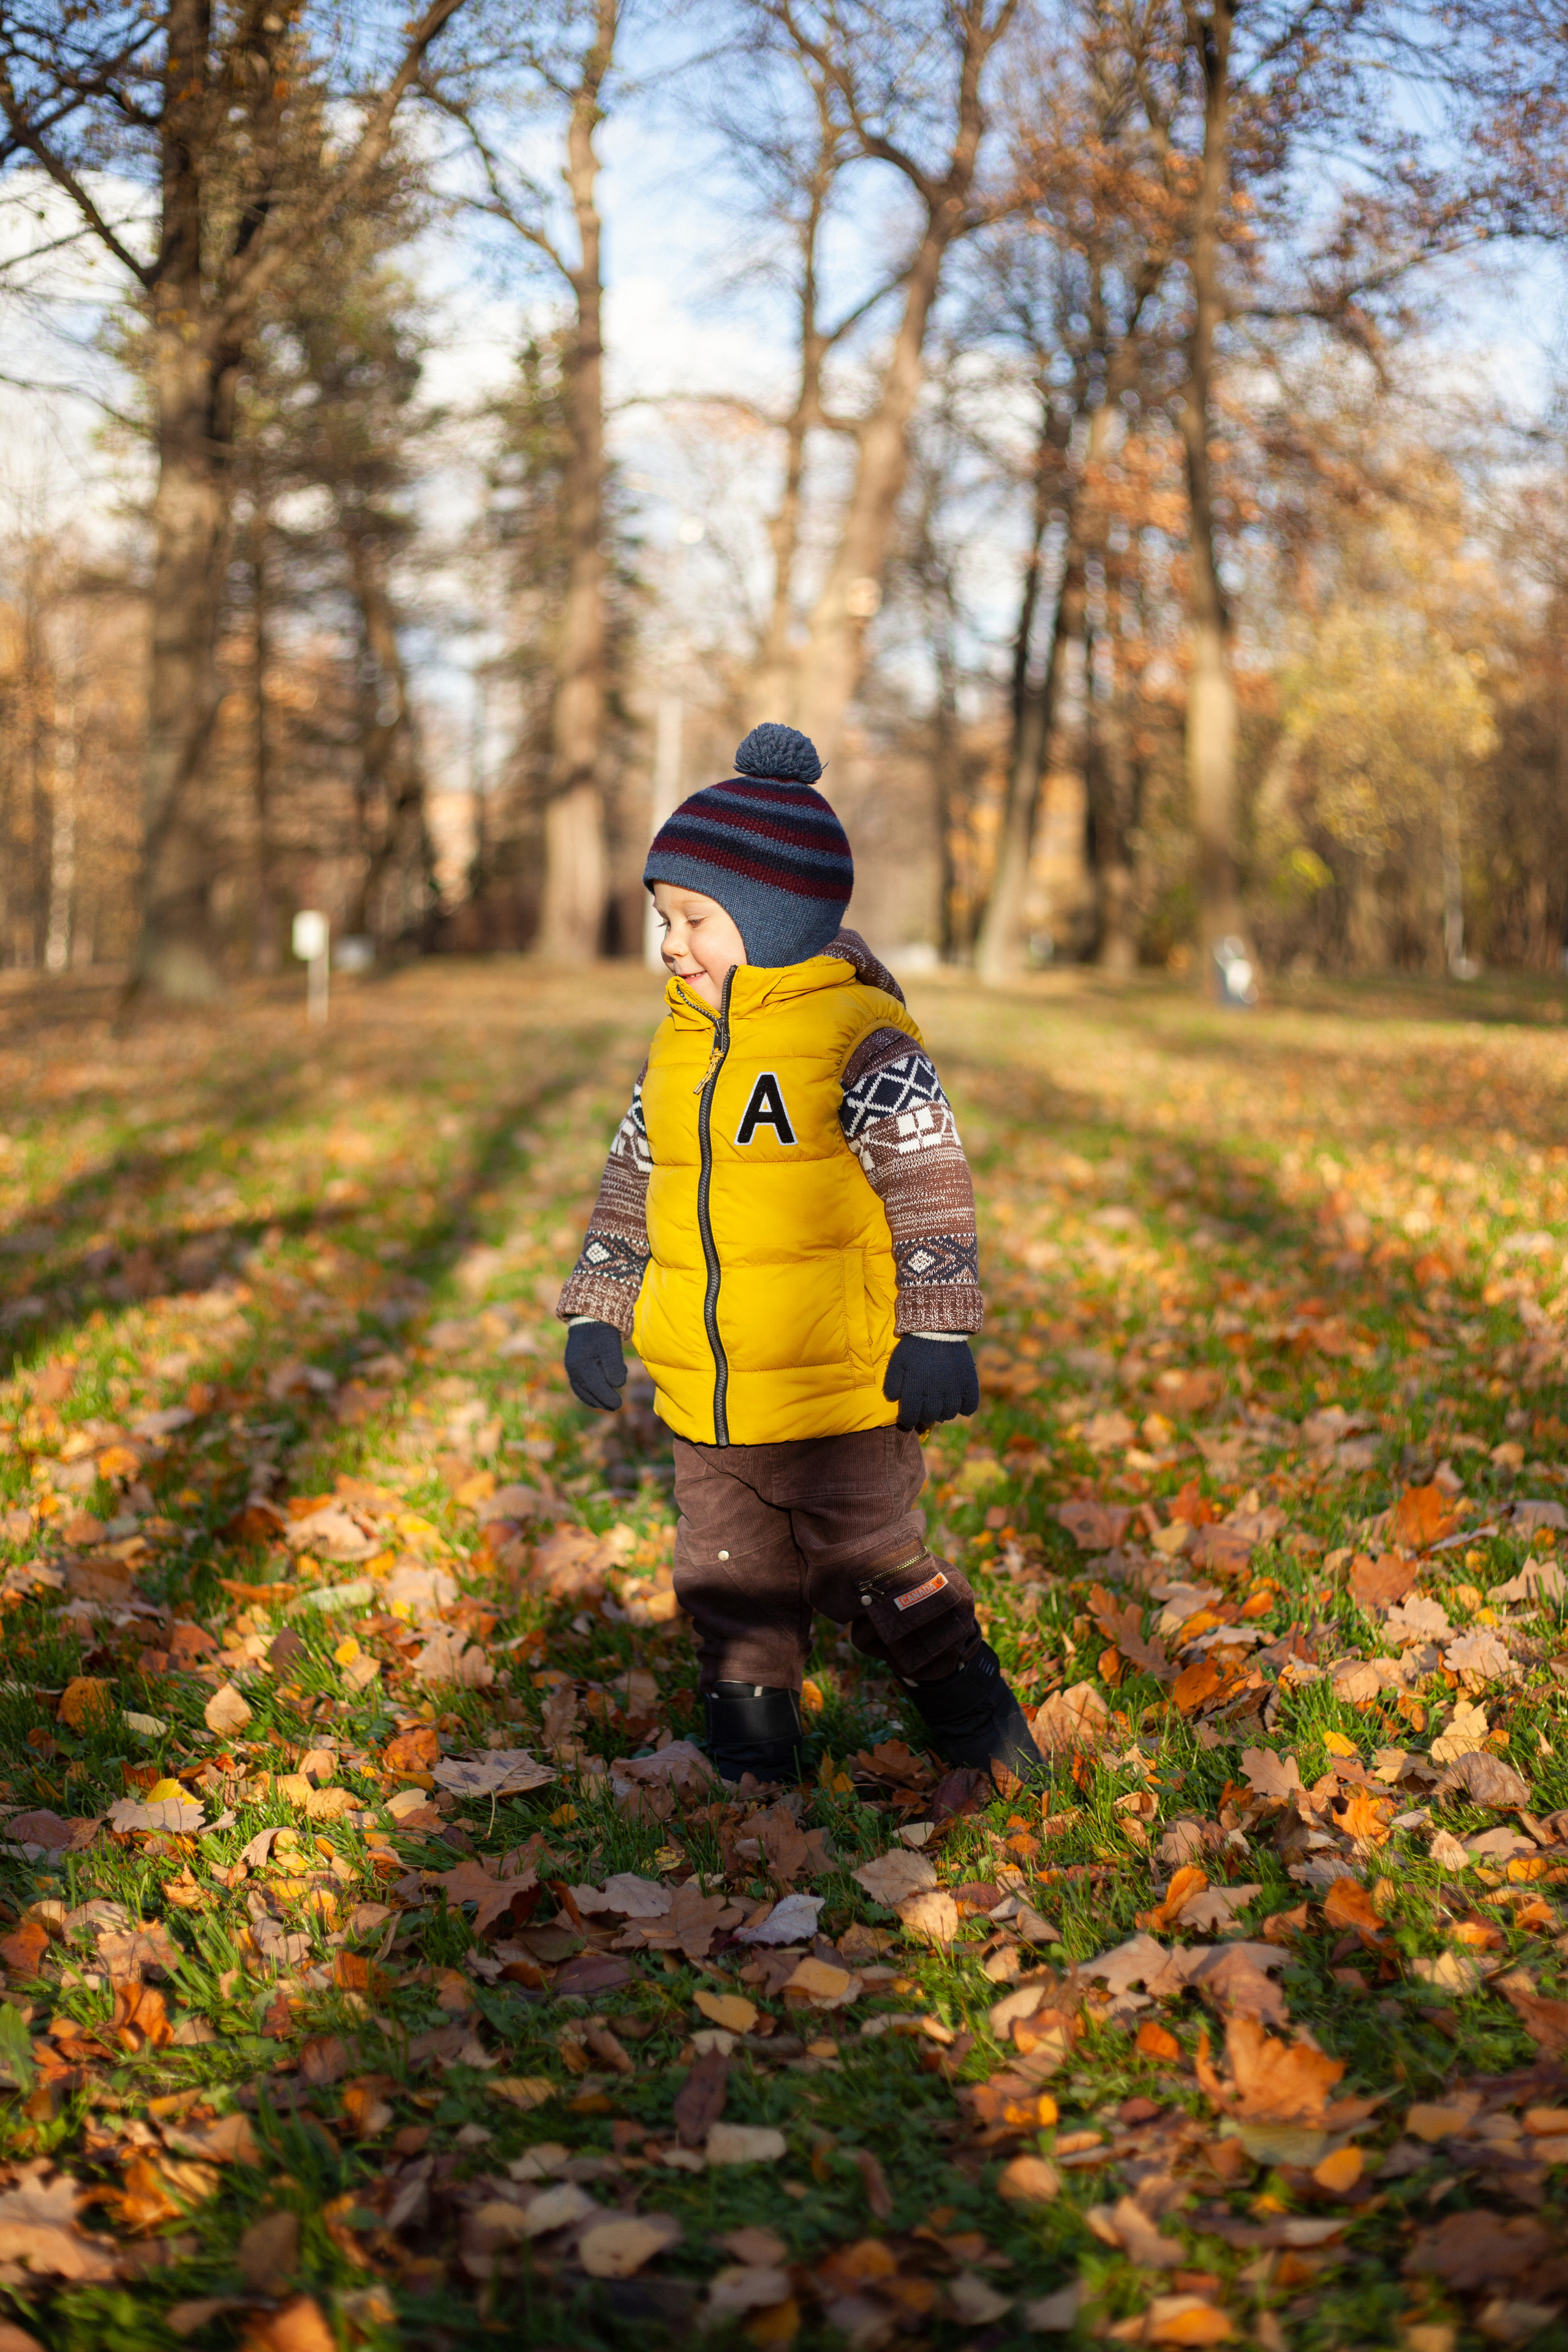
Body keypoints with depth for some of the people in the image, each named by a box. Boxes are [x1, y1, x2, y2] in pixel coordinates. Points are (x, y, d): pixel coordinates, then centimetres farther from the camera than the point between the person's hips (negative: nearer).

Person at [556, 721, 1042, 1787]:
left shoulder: (862, 1042, -13)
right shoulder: (679, 1050, 9)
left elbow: (933, 1192, -13)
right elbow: (631, 1187, 18)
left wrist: (936, 1334, -15)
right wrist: (596, 1310, 15)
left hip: (840, 1393, -7)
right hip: (705, 1402, 7)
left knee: (876, 1570, 4)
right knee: (731, 1581, 15)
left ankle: (973, 1713, 24)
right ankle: (752, 1748, 30)